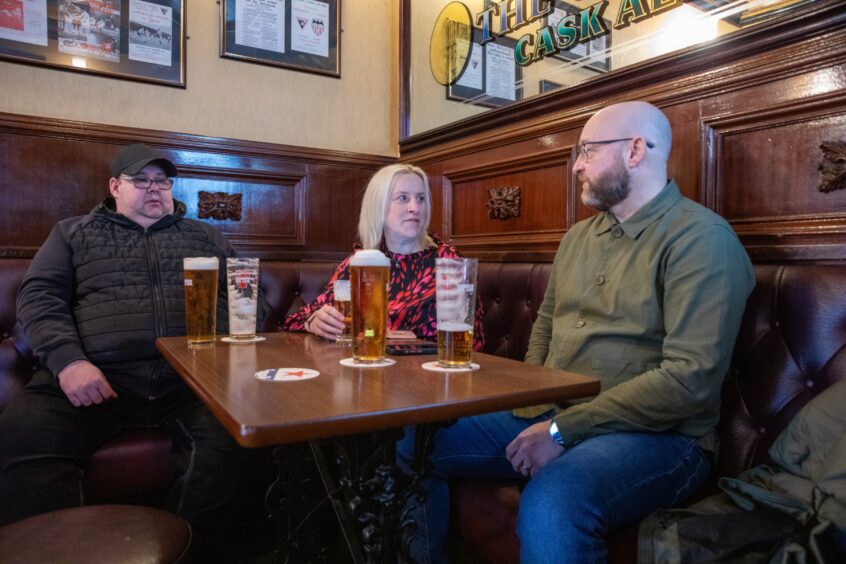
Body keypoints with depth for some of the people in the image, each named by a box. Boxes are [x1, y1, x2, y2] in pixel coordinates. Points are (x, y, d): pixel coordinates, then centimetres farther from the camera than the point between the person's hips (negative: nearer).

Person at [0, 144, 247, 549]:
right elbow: (38, 297, 9)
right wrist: (68, 361, -10)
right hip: (97, 376, 0)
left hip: (192, 377, 1)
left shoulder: (205, 236, 23)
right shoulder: (73, 233, 21)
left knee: (235, 435, -29)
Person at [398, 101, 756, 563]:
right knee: (411, 442, 1)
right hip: (549, 418, 7)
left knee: (549, 506, -38)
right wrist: (534, 406, 2)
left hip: (654, 433, -7)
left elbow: (689, 379, -20)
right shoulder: (578, 236, 13)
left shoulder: (701, 238, -12)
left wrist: (563, 430, -20)